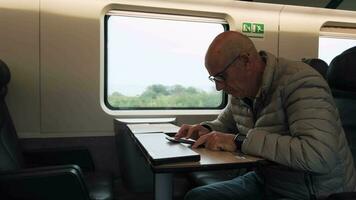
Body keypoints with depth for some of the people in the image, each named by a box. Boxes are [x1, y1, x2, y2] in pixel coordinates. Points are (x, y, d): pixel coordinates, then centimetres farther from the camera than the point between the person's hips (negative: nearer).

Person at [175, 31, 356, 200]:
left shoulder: (299, 82, -21)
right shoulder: (240, 90, 3)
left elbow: (320, 155, -33)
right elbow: (225, 123, 22)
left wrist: (240, 141, -31)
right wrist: (207, 129, -2)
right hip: (265, 181, 7)